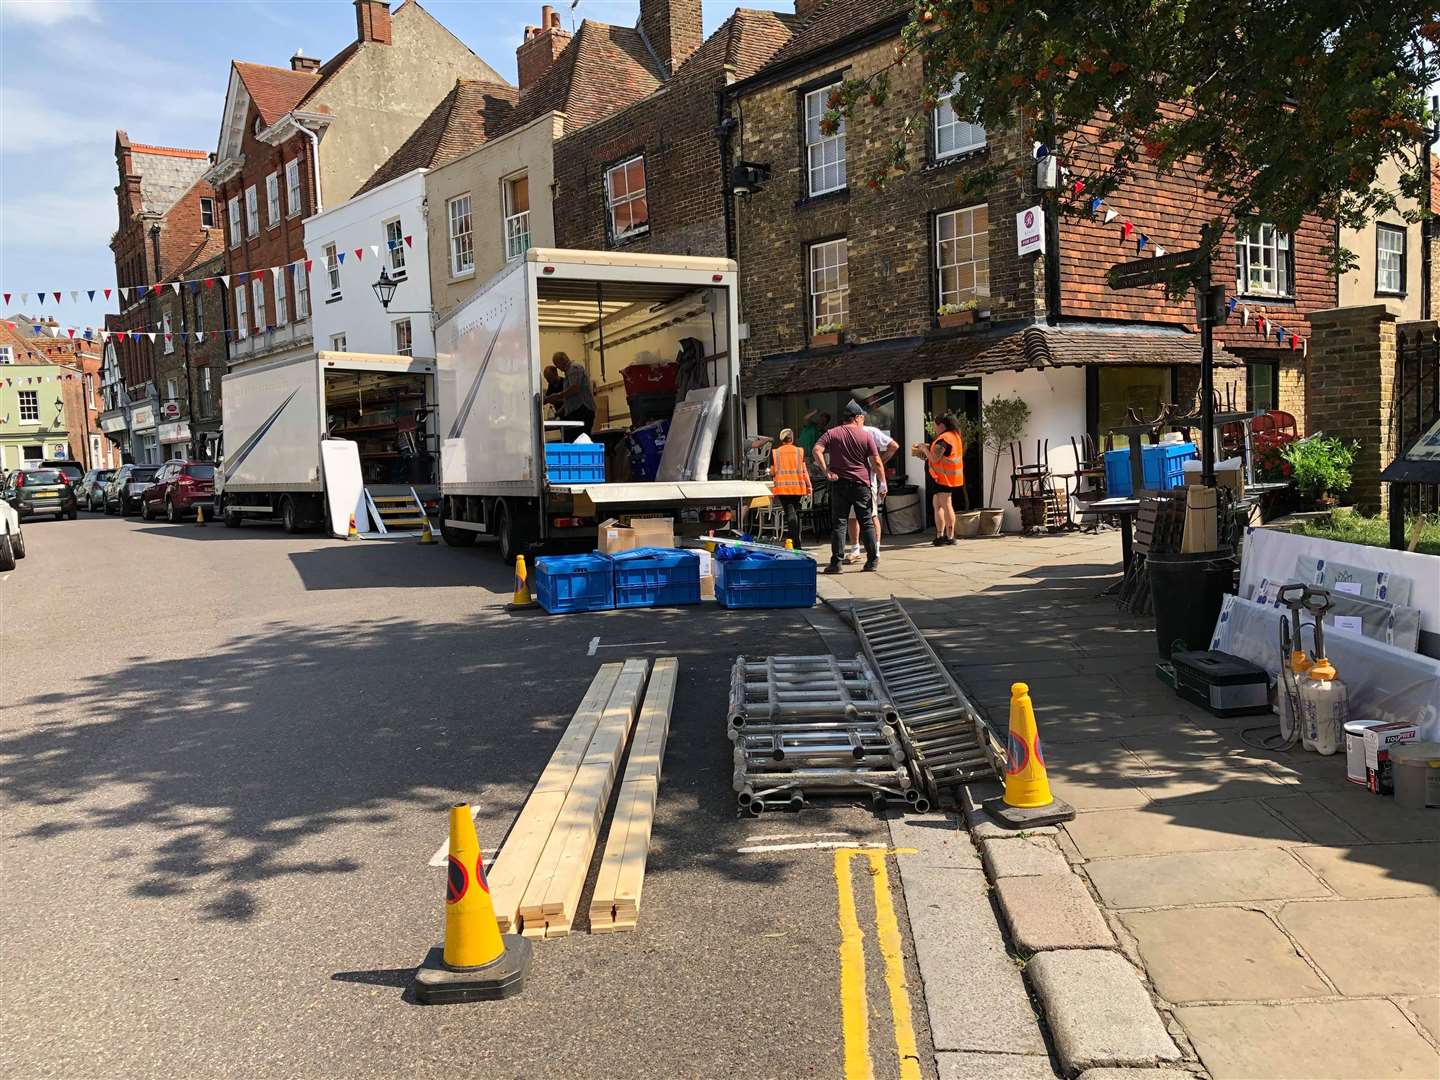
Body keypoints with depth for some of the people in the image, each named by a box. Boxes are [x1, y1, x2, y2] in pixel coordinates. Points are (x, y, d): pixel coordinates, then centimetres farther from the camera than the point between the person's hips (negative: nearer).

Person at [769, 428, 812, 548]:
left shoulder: (774, 452, 4)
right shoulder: (800, 451, 4)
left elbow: (772, 472, 6)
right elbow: (804, 470, 1)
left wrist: (772, 487, 18)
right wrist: (809, 486, 7)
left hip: (782, 487, -1)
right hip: (797, 486, 1)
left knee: (790, 513, -6)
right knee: (796, 512, 14)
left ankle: (794, 541, -23)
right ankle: (796, 542, 21)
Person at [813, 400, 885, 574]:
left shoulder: (832, 433, 4)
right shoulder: (866, 436, 1)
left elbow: (817, 450, -11)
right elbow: (877, 462, -3)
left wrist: (826, 471, -10)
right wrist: (883, 482, 5)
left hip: (839, 484, 1)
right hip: (861, 484, 0)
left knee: (839, 523, 2)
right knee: (866, 522, 8)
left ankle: (836, 562, -3)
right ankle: (873, 560, 10)